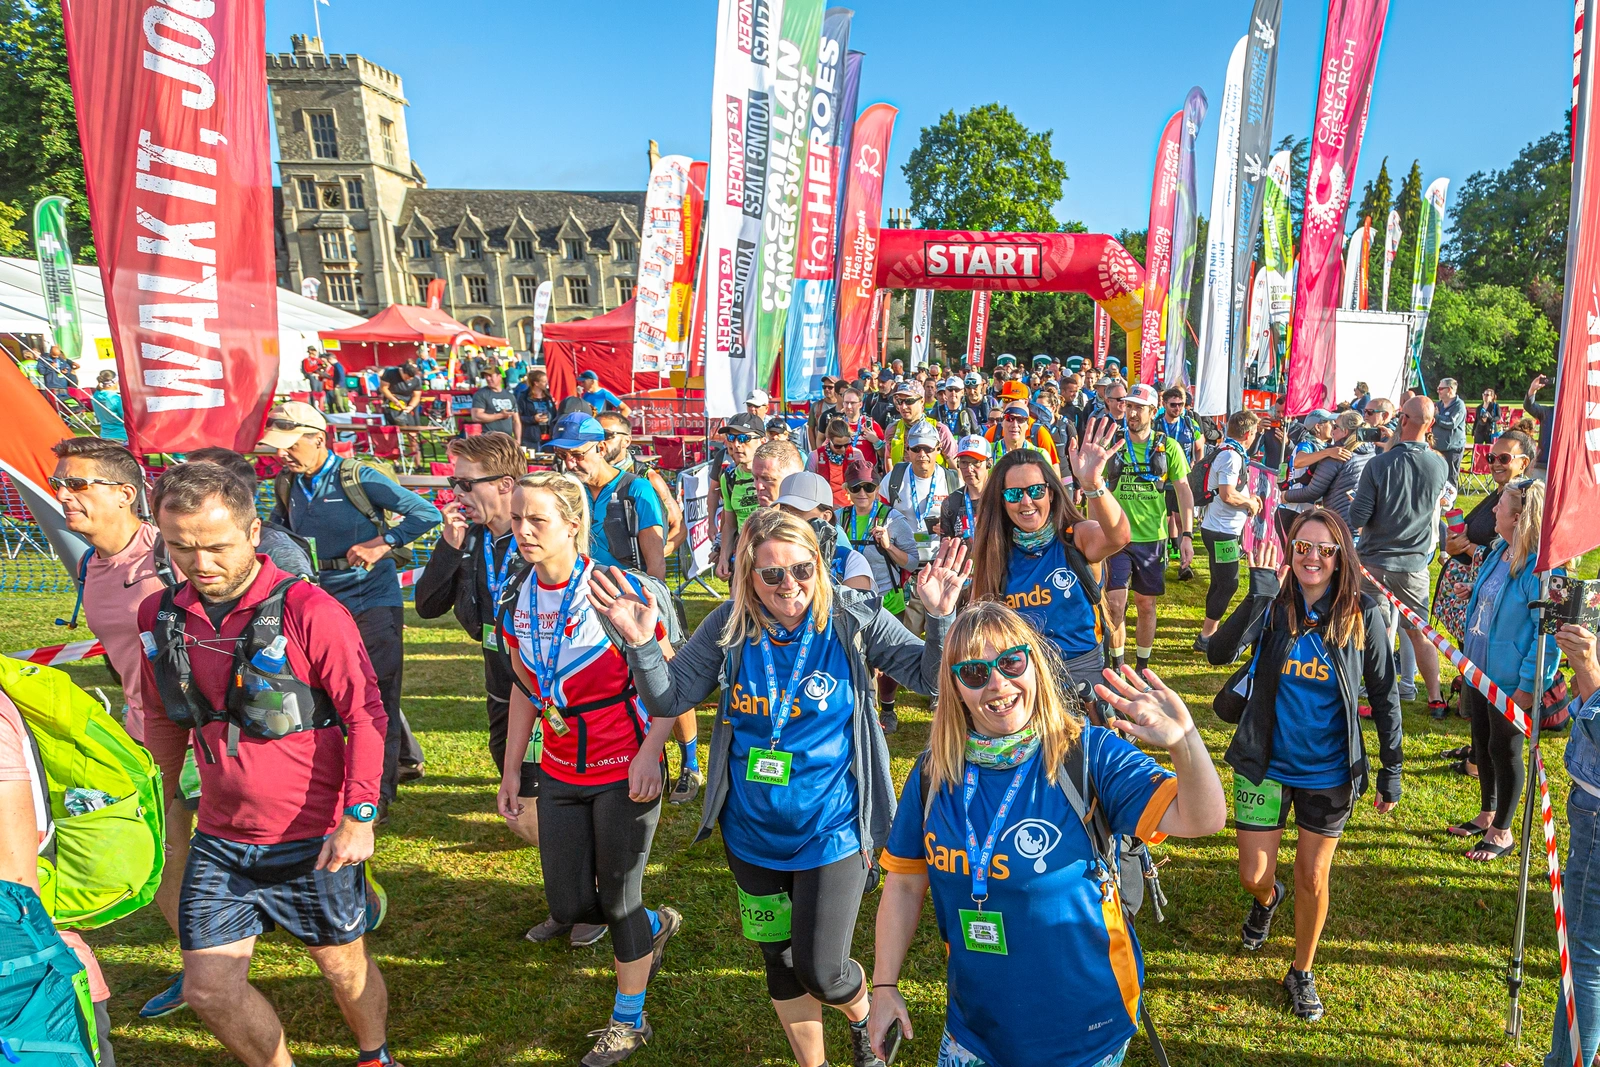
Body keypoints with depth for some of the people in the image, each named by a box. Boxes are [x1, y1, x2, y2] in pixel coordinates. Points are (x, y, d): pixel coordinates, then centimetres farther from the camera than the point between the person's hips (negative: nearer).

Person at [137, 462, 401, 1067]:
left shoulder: (308, 611, -17)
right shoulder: (159, 614, 0)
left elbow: (365, 714, -15)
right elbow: (163, 721, 15)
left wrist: (359, 815, -19)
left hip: (314, 837, -4)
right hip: (219, 840, 5)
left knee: (343, 964, 13)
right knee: (208, 988, 7)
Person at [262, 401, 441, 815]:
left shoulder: (359, 478, -13)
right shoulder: (287, 486, 5)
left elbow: (428, 513, -13)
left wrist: (383, 542, -23)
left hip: (373, 599, -7)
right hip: (323, 602, 7)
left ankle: (377, 793, 3)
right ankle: (408, 758, 34)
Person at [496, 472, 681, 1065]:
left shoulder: (614, 591, -18)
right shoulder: (519, 599, 0)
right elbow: (524, 689, 12)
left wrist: (649, 756, -22)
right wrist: (511, 770, 13)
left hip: (624, 770, -6)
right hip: (561, 772, 6)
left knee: (619, 901, 7)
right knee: (569, 905, 10)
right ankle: (656, 925, 42)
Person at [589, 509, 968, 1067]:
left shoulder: (854, 620, -13)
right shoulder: (729, 627, -8)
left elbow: (930, 677, -12)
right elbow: (669, 698, -6)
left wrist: (939, 618, -30)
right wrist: (642, 644, -23)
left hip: (831, 832, -3)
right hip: (753, 833, 3)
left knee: (820, 972, 2)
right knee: (780, 963, 19)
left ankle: (866, 1018, 40)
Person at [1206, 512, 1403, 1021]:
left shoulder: (1363, 614, -10)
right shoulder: (1272, 606, -11)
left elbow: (1384, 697, -1)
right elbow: (1219, 653, -28)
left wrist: (1391, 772, 1)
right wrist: (1259, 592, -36)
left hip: (1329, 773, 0)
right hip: (1265, 765, 0)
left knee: (1313, 879, 12)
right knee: (1253, 877, 9)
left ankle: (1302, 973, 36)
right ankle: (1267, 899, 47)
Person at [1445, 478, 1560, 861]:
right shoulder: (1501, 550, 3)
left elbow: (1548, 633, -23)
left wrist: (1528, 687, -22)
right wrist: (1474, 594, 5)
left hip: (1510, 681, -9)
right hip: (1480, 670, 9)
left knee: (1504, 750, 7)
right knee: (1482, 742, 21)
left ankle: (1502, 832, 26)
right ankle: (1487, 814, 40)